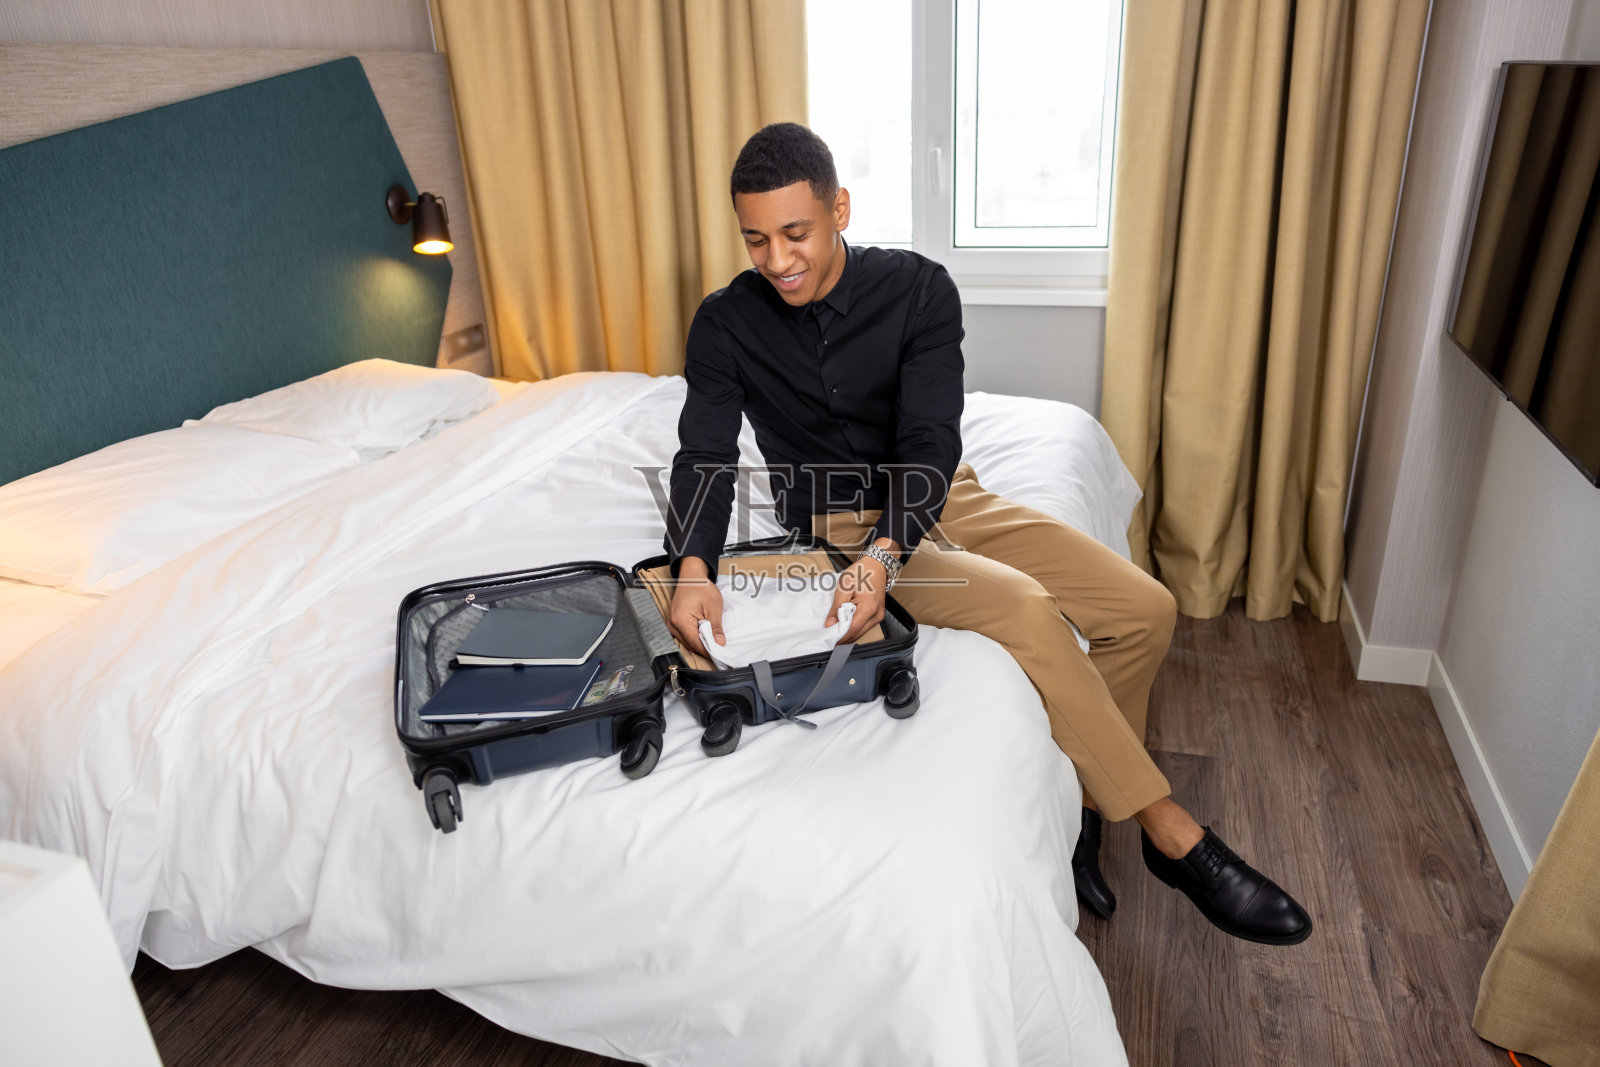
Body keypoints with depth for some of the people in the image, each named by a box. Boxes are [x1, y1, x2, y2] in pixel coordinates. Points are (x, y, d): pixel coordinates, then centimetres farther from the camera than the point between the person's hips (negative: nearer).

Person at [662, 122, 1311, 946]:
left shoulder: (918, 288, -10)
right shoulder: (727, 324, -8)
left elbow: (930, 441, -18)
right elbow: (705, 454, -12)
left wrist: (884, 554, -36)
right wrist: (693, 568, -33)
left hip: (940, 494, 3)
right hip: (840, 522, -3)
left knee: (1143, 609, -12)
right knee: (1024, 608, -30)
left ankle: (1078, 803, 5)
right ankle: (1170, 834, -16)